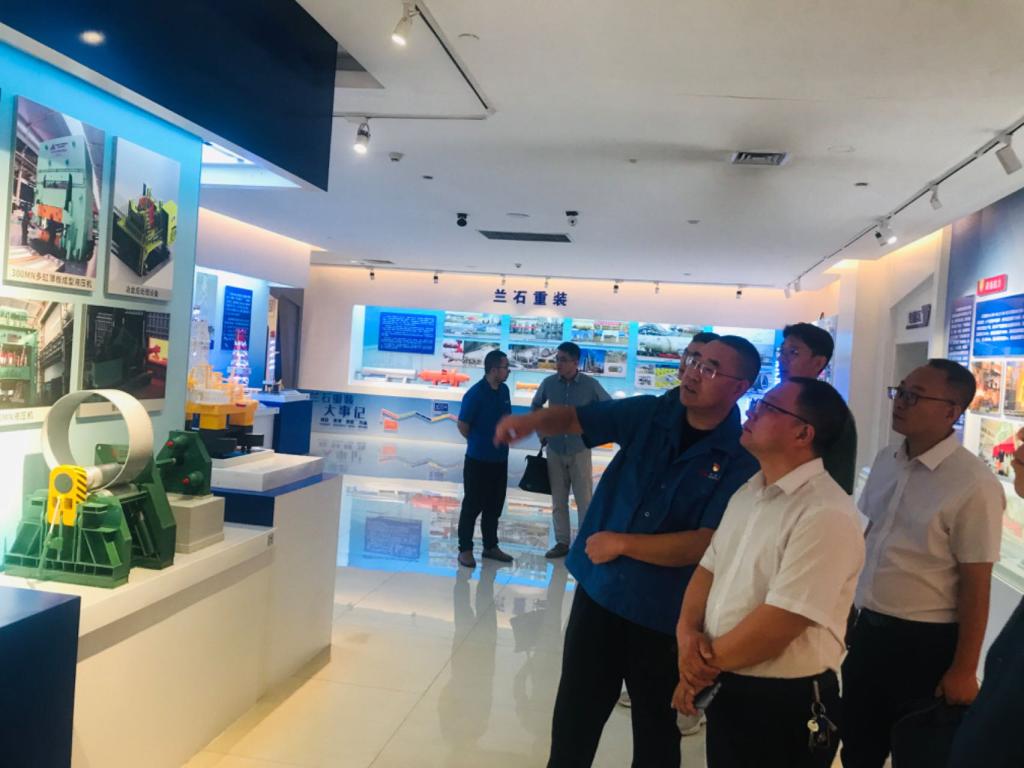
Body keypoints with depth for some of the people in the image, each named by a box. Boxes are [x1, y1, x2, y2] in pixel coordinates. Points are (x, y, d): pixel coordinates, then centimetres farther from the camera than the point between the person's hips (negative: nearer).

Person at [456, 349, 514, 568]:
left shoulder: (504, 391, 4)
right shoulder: (475, 393, -17)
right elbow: (463, 425, -9)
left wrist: (503, 439, 10)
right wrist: (479, 443, 5)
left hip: (500, 458, 6)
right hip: (478, 460, -6)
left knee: (494, 505, 14)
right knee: (473, 505, 2)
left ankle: (491, 546, 27)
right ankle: (465, 549, 13)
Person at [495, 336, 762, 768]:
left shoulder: (743, 460, -15)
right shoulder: (650, 414, -4)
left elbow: (707, 544, -21)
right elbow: (575, 419, 0)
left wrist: (622, 543, -20)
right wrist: (533, 420, -21)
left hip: (664, 613, -3)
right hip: (598, 590, 3)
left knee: (655, 725, 20)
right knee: (574, 713, 18)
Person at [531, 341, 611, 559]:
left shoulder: (590, 384, -11)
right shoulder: (549, 383, -5)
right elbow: (535, 406, 15)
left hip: (580, 451, -2)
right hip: (555, 451, 3)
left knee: (584, 500, 2)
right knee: (558, 501, 11)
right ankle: (562, 542, 23)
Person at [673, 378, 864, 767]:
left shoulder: (826, 515, -22)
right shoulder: (748, 492, 6)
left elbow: (778, 625, -24)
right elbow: (707, 569, 9)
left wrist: (708, 663, -12)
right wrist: (687, 634, -9)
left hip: (785, 705, -7)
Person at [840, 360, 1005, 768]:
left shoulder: (974, 485, -21)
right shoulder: (886, 462, 1)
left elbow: (975, 586, -17)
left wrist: (963, 670, -12)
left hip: (925, 643, -6)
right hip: (866, 628, 6)